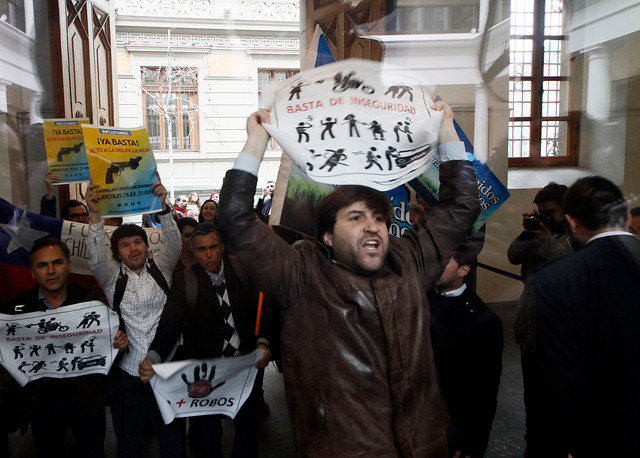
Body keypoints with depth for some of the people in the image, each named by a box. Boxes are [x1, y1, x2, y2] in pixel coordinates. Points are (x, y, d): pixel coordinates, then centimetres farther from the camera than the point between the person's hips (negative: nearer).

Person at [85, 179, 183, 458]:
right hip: (127, 370, 0)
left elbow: (173, 244, -10)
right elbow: (97, 257, -15)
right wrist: (94, 215, -28)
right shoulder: (112, 276, 3)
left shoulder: (160, 268, 5)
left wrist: (163, 207, -25)